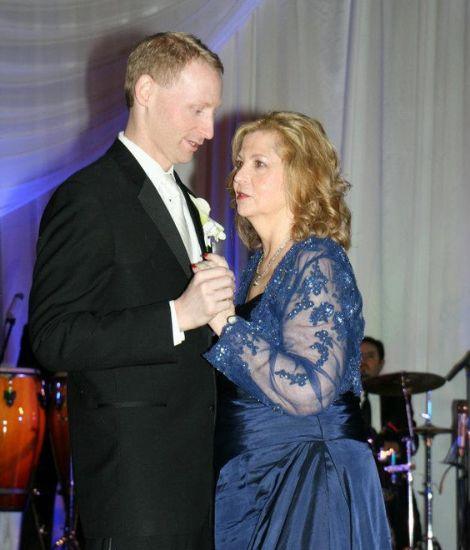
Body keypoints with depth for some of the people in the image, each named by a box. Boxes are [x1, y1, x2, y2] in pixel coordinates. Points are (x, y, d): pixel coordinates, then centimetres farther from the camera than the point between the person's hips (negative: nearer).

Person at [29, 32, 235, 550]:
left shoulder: (179, 197, 19)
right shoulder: (86, 198, -11)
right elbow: (53, 338, -19)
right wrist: (178, 315, -24)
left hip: (195, 465, 8)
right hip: (132, 473, -8)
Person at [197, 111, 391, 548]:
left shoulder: (318, 262, -15)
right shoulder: (261, 261, 10)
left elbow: (309, 391, -25)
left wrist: (226, 323, -24)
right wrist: (199, 309, 6)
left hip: (308, 487, -8)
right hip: (251, 480, 8)